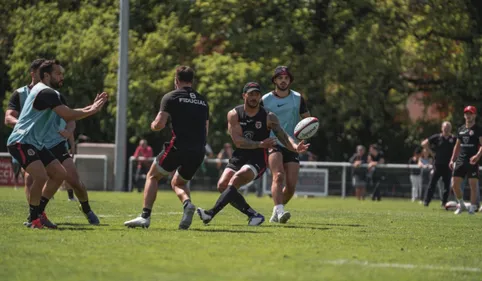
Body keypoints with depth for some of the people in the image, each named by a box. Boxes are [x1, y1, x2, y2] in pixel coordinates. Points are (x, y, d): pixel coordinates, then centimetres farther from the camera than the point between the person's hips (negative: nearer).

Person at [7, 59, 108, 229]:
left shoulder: (47, 92, 18)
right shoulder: (45, 92, -16)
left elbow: (67, 114, 19)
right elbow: (68, 115, -22)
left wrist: (90, 107, 10)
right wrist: (92, 111, -11)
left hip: (35, 144, 11)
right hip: (21, 142, -11)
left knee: (60, 174, 9)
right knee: (41, 176, -26)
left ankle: (39, 212, 16)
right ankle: (34, 219, -11)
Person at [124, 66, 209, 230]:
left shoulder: (171, 97, 0)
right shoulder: (203, 101, 17)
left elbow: (159, 124, -7)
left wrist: (153, 125, 15)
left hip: (179, 146, -5)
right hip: (199, 151, 5)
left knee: (152, 176, 16)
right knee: (178, 183, 25)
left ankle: (145, 216, 2)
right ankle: (187, 203, -8)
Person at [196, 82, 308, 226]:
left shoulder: (268, 117, -3)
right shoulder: (234, 114, -2)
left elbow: (283, 136, -11)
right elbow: (238, 141, -10)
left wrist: (295, 147, -32)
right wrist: (261, 144, -20)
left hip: (258, 159, -4)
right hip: (239, 157, 4)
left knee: (235, 180, -26)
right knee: (222, 185, -12)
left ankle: (211, 213, -32)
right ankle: (253, 215, -4)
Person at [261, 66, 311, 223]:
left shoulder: (298, 98, 7)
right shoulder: (265, 100, 1)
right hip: (273, 145, -3)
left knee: (291, 185, -2)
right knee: (278, 176, -27)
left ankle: (276, 214, 19)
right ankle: (279, 210, -40)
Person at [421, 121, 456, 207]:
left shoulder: (453, 139, 2)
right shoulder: (437, 137, 0)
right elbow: (424, 143, 2)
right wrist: (431, 152, -1)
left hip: (448, 165, 1)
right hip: (438, 164, -1)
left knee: (447, 185, 3)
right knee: (432, 183, -3)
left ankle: (444, 202, 12)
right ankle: (426, 201, -1)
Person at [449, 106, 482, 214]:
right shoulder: (461, 129, 15)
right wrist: (452, 160, 16)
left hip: (472, 161, -6)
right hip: (461, 160, 6)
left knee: (473, 185, -5)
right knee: (454, 184, 1)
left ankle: (472, 208, 1)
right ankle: (461, 205, 18)